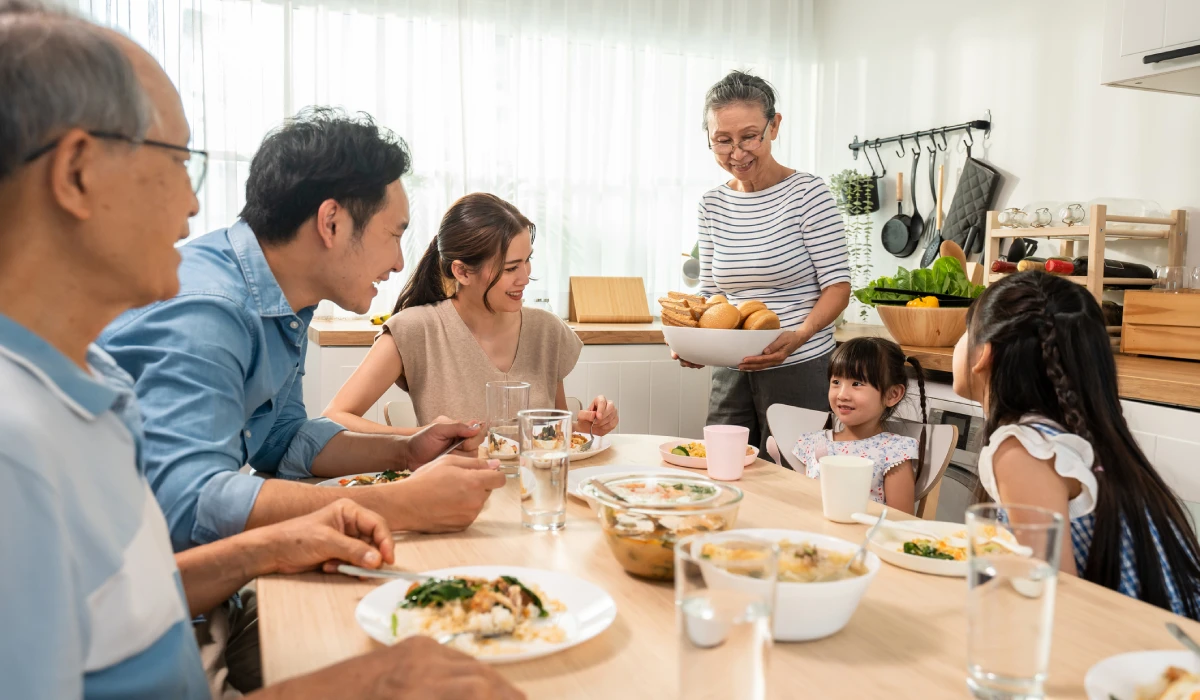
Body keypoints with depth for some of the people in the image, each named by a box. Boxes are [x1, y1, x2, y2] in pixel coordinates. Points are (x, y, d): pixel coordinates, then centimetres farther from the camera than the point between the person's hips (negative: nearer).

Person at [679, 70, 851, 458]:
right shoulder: (713, 204, 5)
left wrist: (799, 335, -26)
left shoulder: (807, 192, -8)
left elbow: (837, 286, -9)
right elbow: (709, 289, 10)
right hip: (731, 372, 4)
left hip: (800, 368, -4)